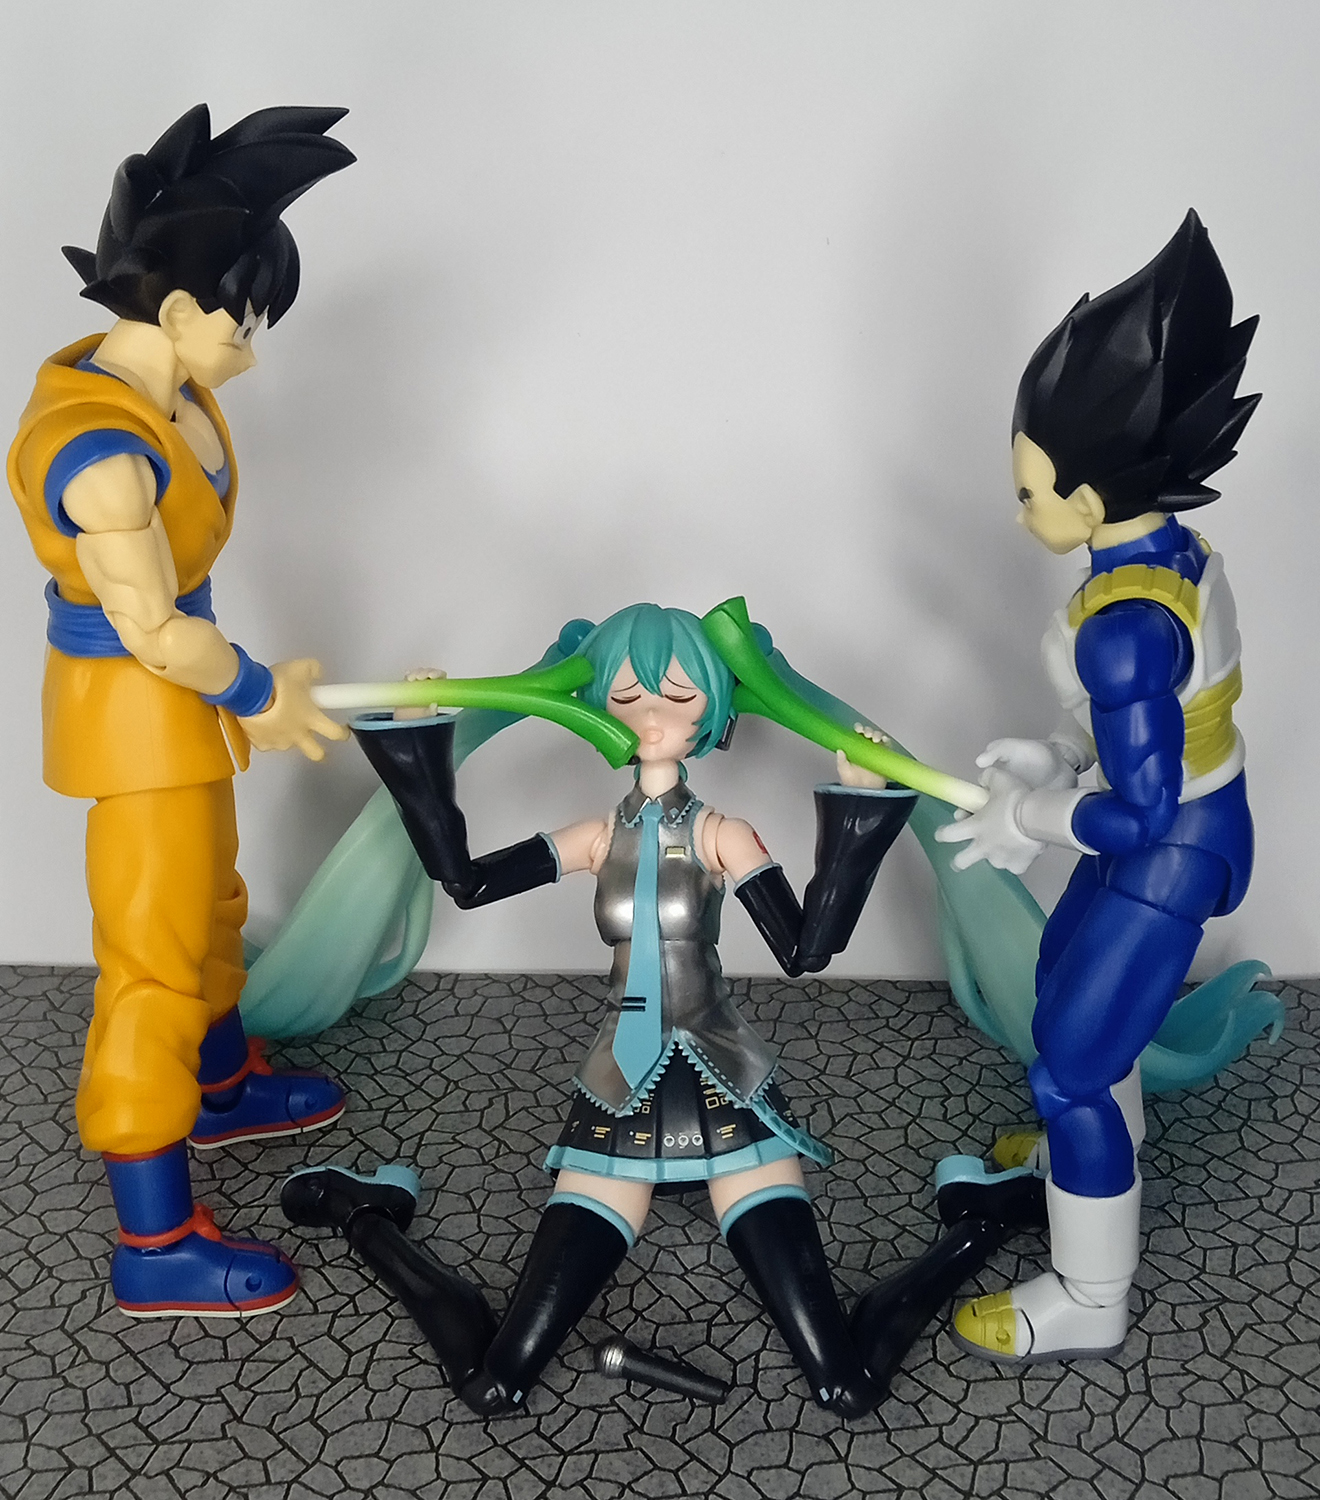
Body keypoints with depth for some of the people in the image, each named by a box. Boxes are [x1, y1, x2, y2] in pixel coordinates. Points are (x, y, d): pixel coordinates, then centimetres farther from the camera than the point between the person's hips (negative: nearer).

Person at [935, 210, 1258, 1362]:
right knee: (1067, 982, 31)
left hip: (1165, 856, -10)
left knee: (1069, 1072, 4)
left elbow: (1138, 811, -30)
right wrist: (1057, 757, 5)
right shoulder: (1175, 546, -4)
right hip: (1181, 824, 10)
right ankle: (1105, 1158, 57)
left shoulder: (1124, 621, -33)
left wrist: (1030, 816, -15)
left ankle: (1089, 1307, 23)